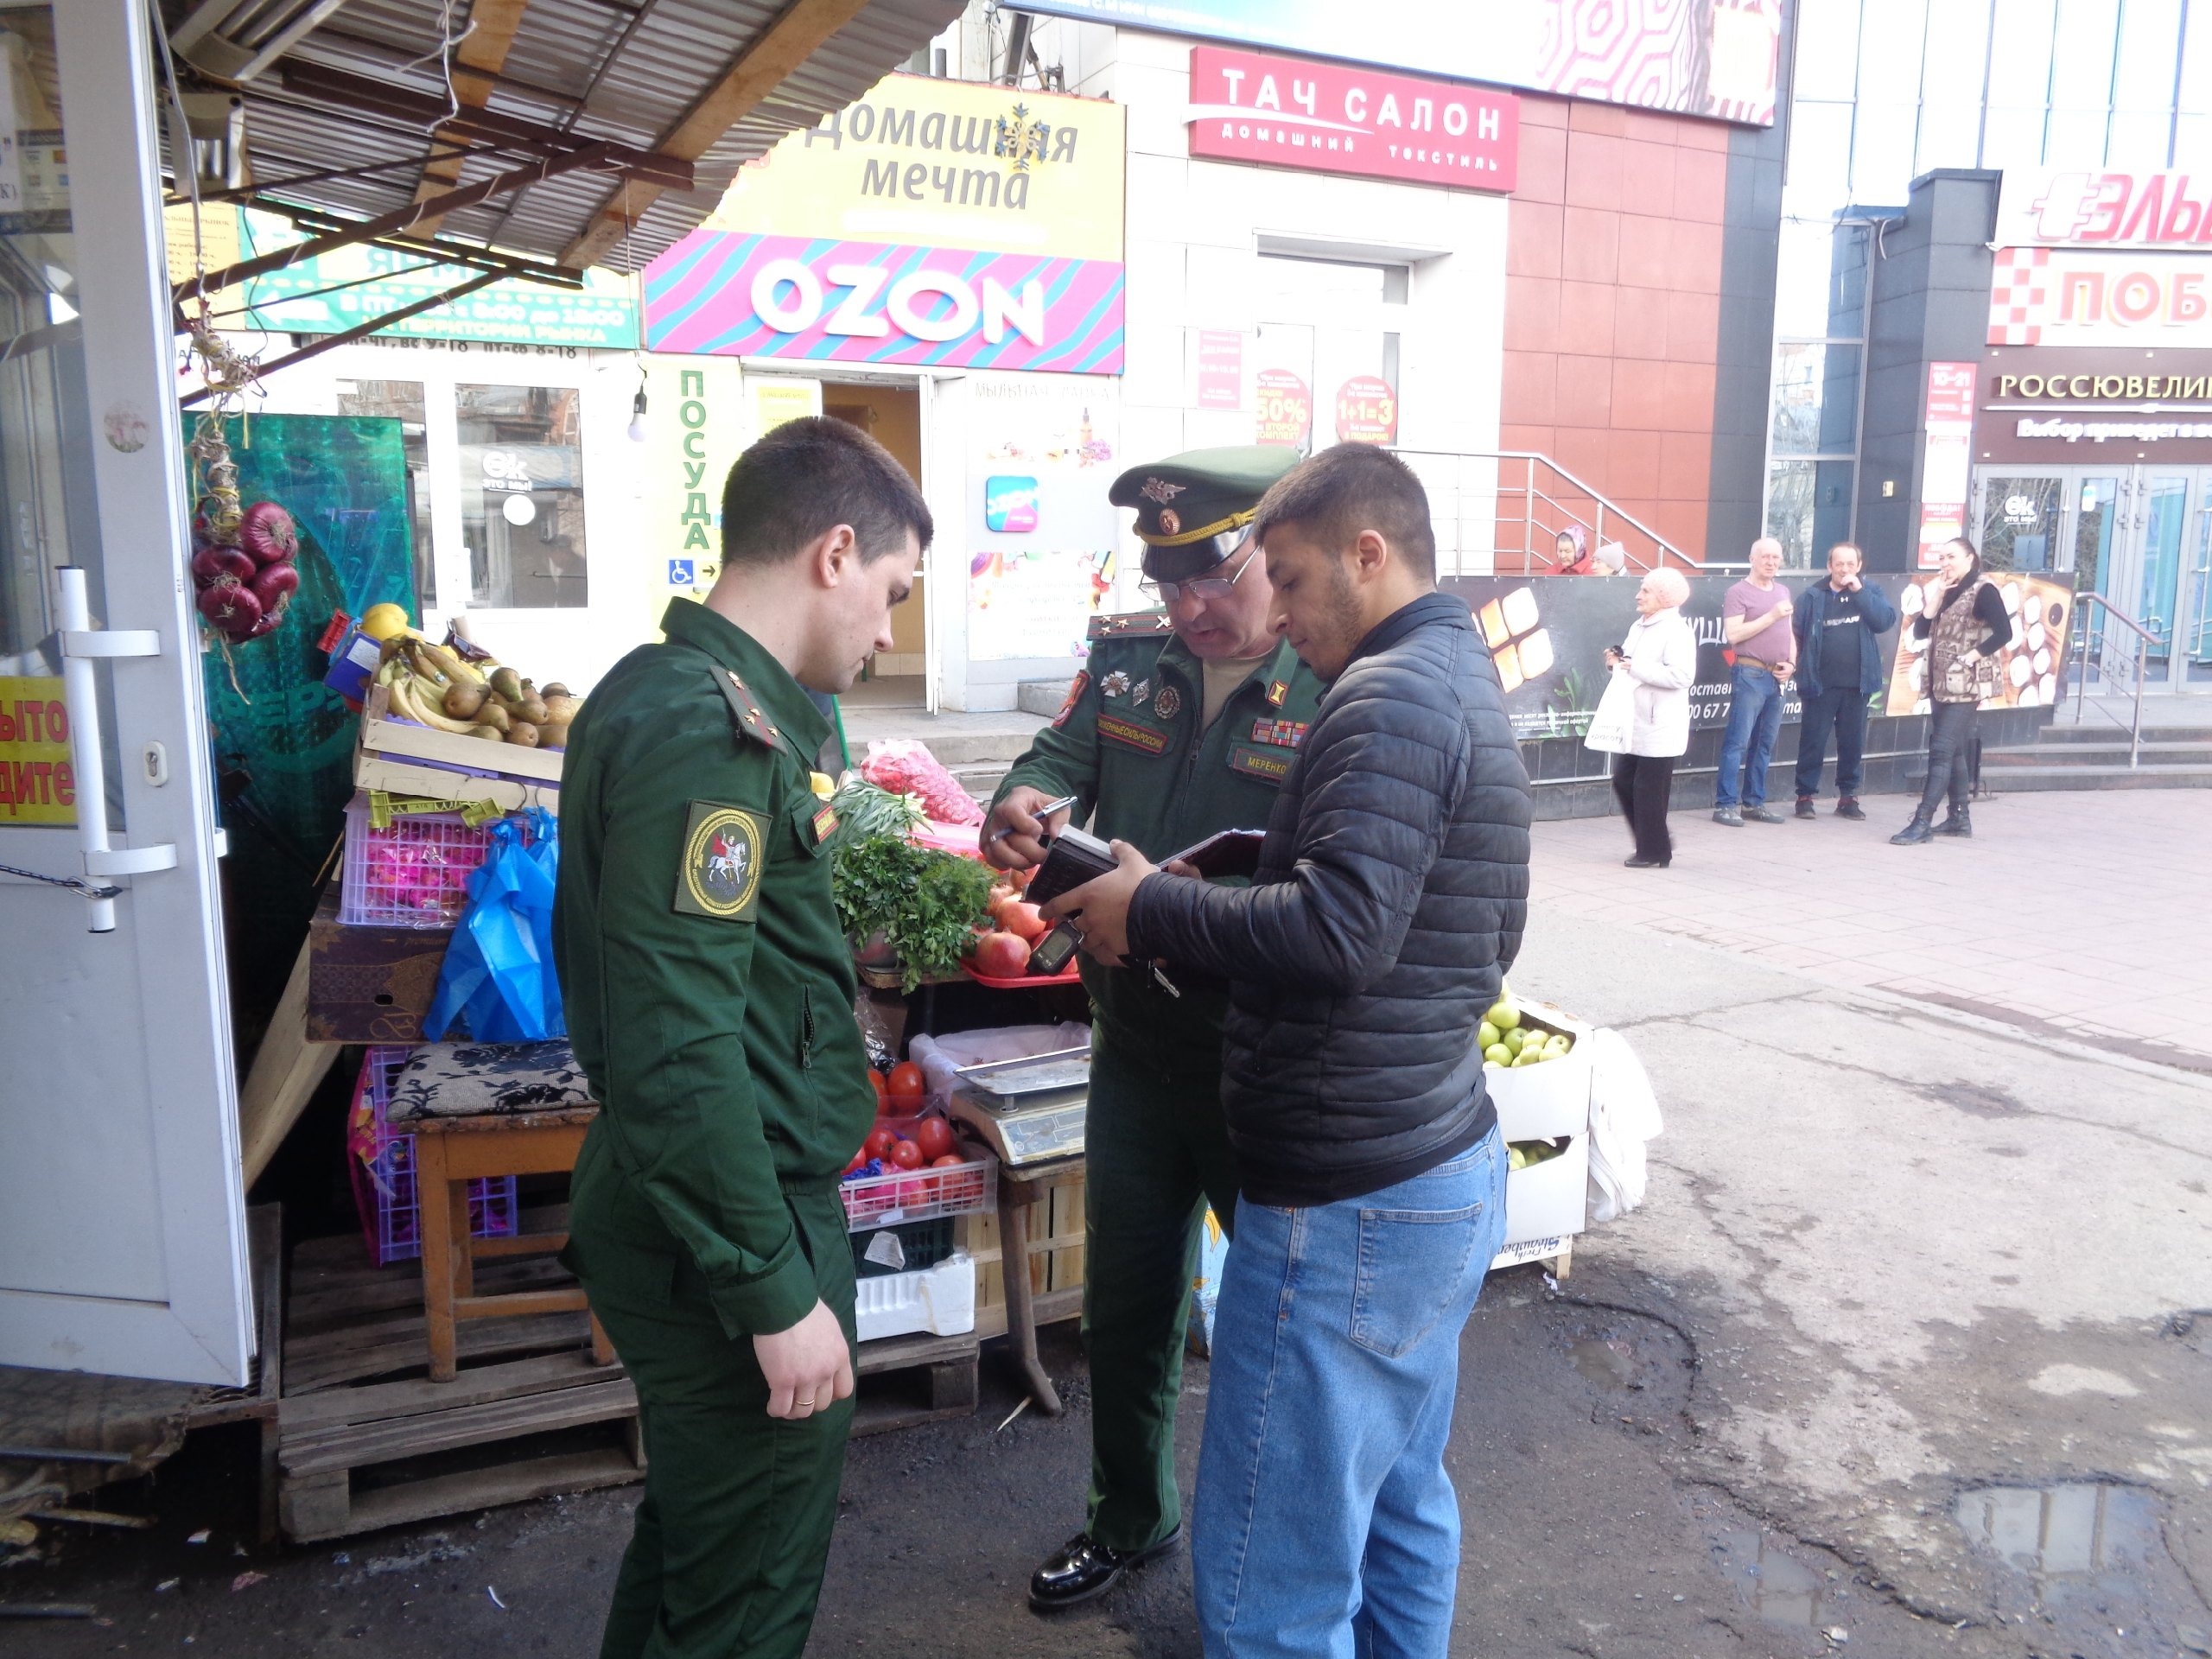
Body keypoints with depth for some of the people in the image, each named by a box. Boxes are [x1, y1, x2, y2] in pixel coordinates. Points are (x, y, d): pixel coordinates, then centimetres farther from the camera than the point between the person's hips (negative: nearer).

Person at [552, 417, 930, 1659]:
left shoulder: (671, 694, 8)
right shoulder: (708, 730, -23)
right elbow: (680, 1053, -27)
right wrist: (777, 1289, -21)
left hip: (677, 1215, 10)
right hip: (731, 1233, -10)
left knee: (693, 1534, 27)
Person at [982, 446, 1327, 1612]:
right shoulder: (1128, 656, 2)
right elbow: (1061, 756, 4)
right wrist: (1025, 803, -20)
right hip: (1136, 1053, 6)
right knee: (1124, 1306, 21)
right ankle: (1130, 1518, 47)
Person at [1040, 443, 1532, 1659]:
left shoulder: (1390, 696, -17)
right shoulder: (1466, 683, 15)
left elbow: (1336, 930, -29)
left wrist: (1153, 910, -15)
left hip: (1348, 1205, -11)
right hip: (1451, 1171, 11)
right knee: (1401, 1513, 23)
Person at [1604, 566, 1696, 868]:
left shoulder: (1677, 631, -12)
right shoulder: (1638, 627, 15)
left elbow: (1681, 676, -24)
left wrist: (1636, 667, -24)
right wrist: (1617, 662, 3)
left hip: (1660, 727, -9)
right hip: (1634, 724, 9)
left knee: (1649, 789, -2)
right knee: (1624, 782, 11)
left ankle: (1653, 852, 11)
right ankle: (1655, 842, 25)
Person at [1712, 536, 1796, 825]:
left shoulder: (1783, 592, 17)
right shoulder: (1739, 592, -4)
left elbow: (1788, 633, 22)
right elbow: (1733, 634, -15)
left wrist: (1791, 664, 6)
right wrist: (1771, 616, -17)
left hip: (1777, 678, 7)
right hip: (1750, 675, -7)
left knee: (1764, 744, 9)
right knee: (1738, 741, -9)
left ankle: (1754, 803, 15)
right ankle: (1725, 805, -8)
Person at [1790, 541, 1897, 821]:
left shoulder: (1871, 593, 7)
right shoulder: (1814, 595, 1)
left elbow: (1886, 621, -10)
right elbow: (1797, 632, -4)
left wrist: (1859, 591, -12)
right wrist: (1801, 668, -14)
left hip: (1857, 683, 2)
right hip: (1821, 683, -2)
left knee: (1852, 742, 8)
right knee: (1812, 742, 0)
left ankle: (1848, 796, 17)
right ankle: (1806, 795, 8)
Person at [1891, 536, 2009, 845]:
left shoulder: (1983, 591, -9)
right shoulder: (1944, 592, 14)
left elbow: (2003, 632, -18)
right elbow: (1920, 632, 5)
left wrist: (1971, 656, -18)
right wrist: (1935, 598, -4)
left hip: (1965, 686, -8)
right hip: (1940, 683, 8)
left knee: (1941, 750, -13)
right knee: (1954, 751, 13)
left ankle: (1922, 822, -16)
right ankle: (1959, 817, 20)